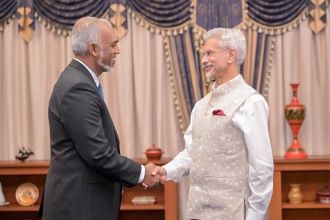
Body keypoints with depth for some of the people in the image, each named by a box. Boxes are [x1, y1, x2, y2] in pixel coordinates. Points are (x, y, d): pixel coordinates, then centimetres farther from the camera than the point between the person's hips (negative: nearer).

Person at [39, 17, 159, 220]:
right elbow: (97, 153, -22)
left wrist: (137, 171, 11)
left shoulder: (79, 80, 12)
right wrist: (141, 173, -10)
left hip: (83, 201, 10)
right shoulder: (77, 88, -19)